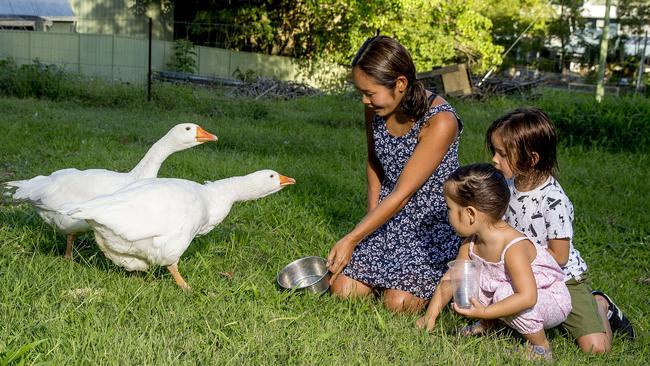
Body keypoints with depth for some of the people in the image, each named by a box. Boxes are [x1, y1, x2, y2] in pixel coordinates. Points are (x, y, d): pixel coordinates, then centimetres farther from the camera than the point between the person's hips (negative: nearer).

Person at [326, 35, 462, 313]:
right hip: (390, 216, 6)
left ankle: (444, 275, 10)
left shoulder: (440, 121, -26)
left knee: (398, 303, -19)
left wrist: (351, 240, -21)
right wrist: (373, 213, 4)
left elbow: (403, 194, -24)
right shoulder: (376, 108, -5)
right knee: (343, 288, -9)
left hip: (435, 222, -6)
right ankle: (392, 270, 19)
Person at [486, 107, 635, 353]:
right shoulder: (507, 186, -7)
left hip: (565, 280, -6)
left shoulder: (554, 202, -27)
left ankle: (600, 304, 18)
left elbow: (558, 257, -21)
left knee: (596, 347, -17)